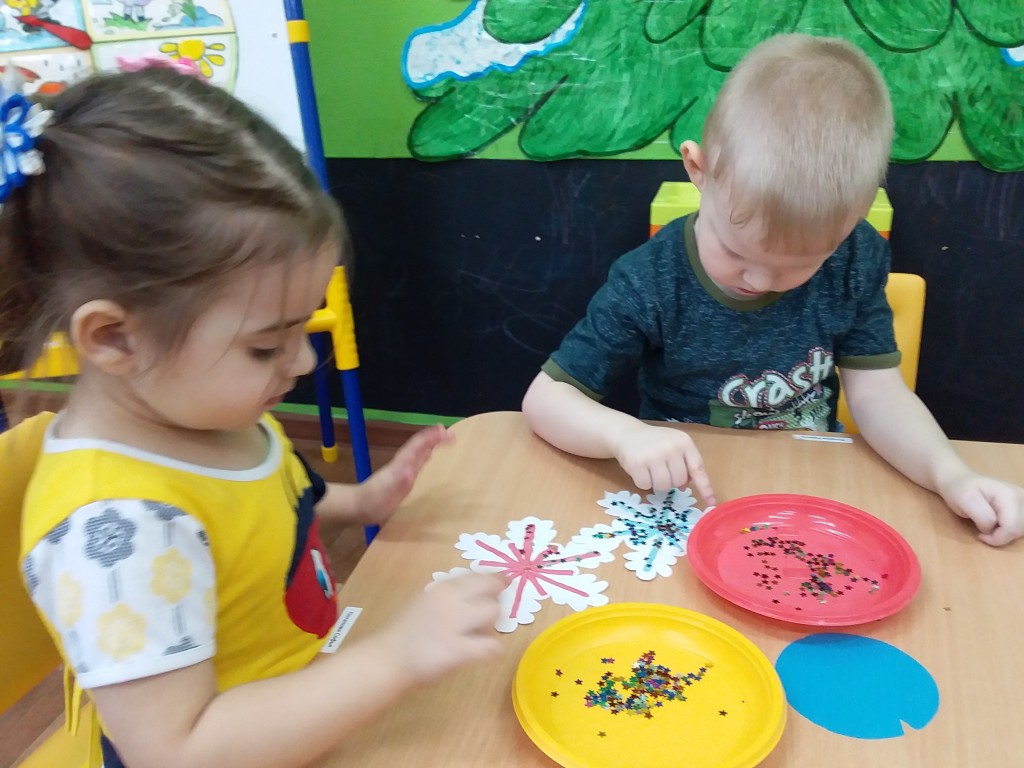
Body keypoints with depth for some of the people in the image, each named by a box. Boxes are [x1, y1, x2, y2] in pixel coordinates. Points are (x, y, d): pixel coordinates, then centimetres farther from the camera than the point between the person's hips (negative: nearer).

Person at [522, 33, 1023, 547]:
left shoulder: (855, 261, -9)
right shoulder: (648, 285, -19)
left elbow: (876, 391, -6)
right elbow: (545, 397, -15)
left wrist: (950, 475, -22)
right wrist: (625, 433, -32)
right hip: (689, 505, -2)